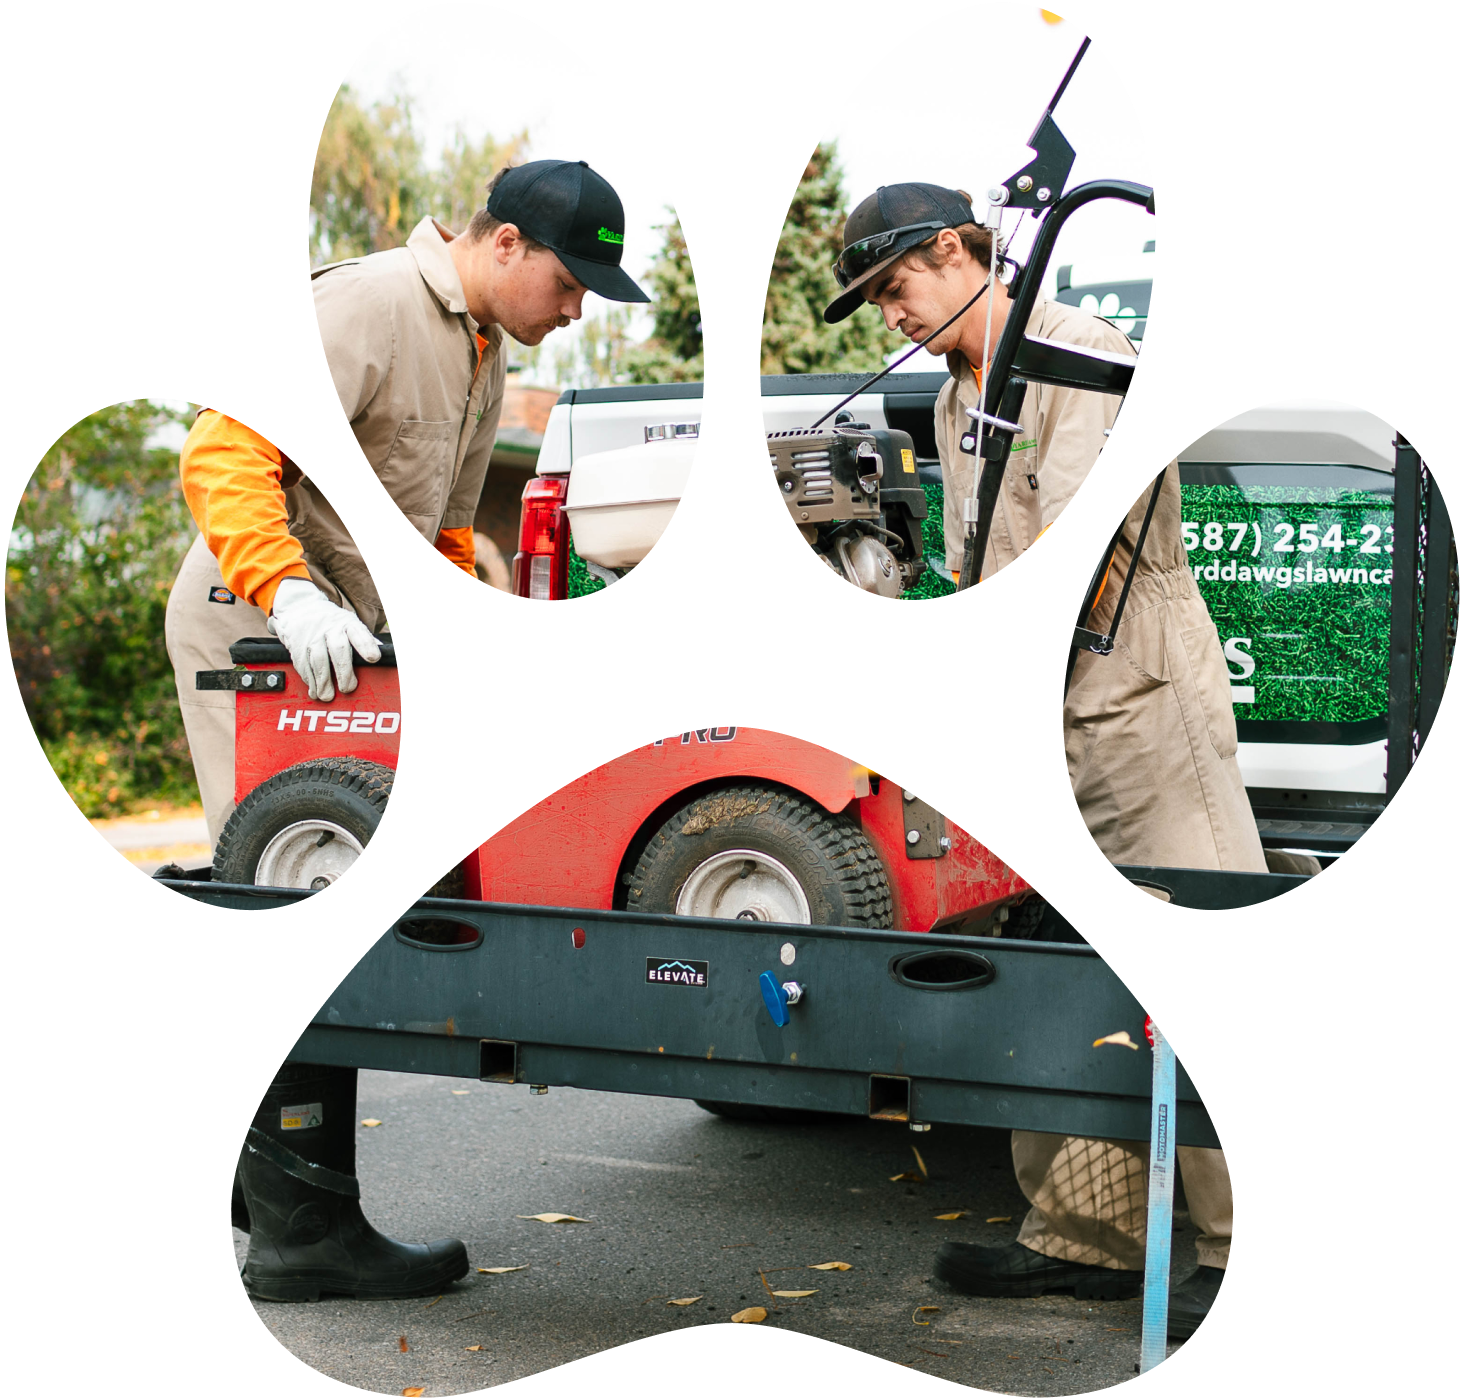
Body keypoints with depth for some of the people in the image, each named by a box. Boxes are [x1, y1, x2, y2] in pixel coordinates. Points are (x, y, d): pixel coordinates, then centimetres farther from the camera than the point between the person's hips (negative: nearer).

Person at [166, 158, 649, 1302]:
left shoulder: (485, 352, 16)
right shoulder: (365, 304, -16)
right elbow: (227, 452, -27)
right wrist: (288, 593, -39)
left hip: (346, 644, 10)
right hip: (258, 634, -10)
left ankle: (262, 1177, 22)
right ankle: (306, 1225, -9)